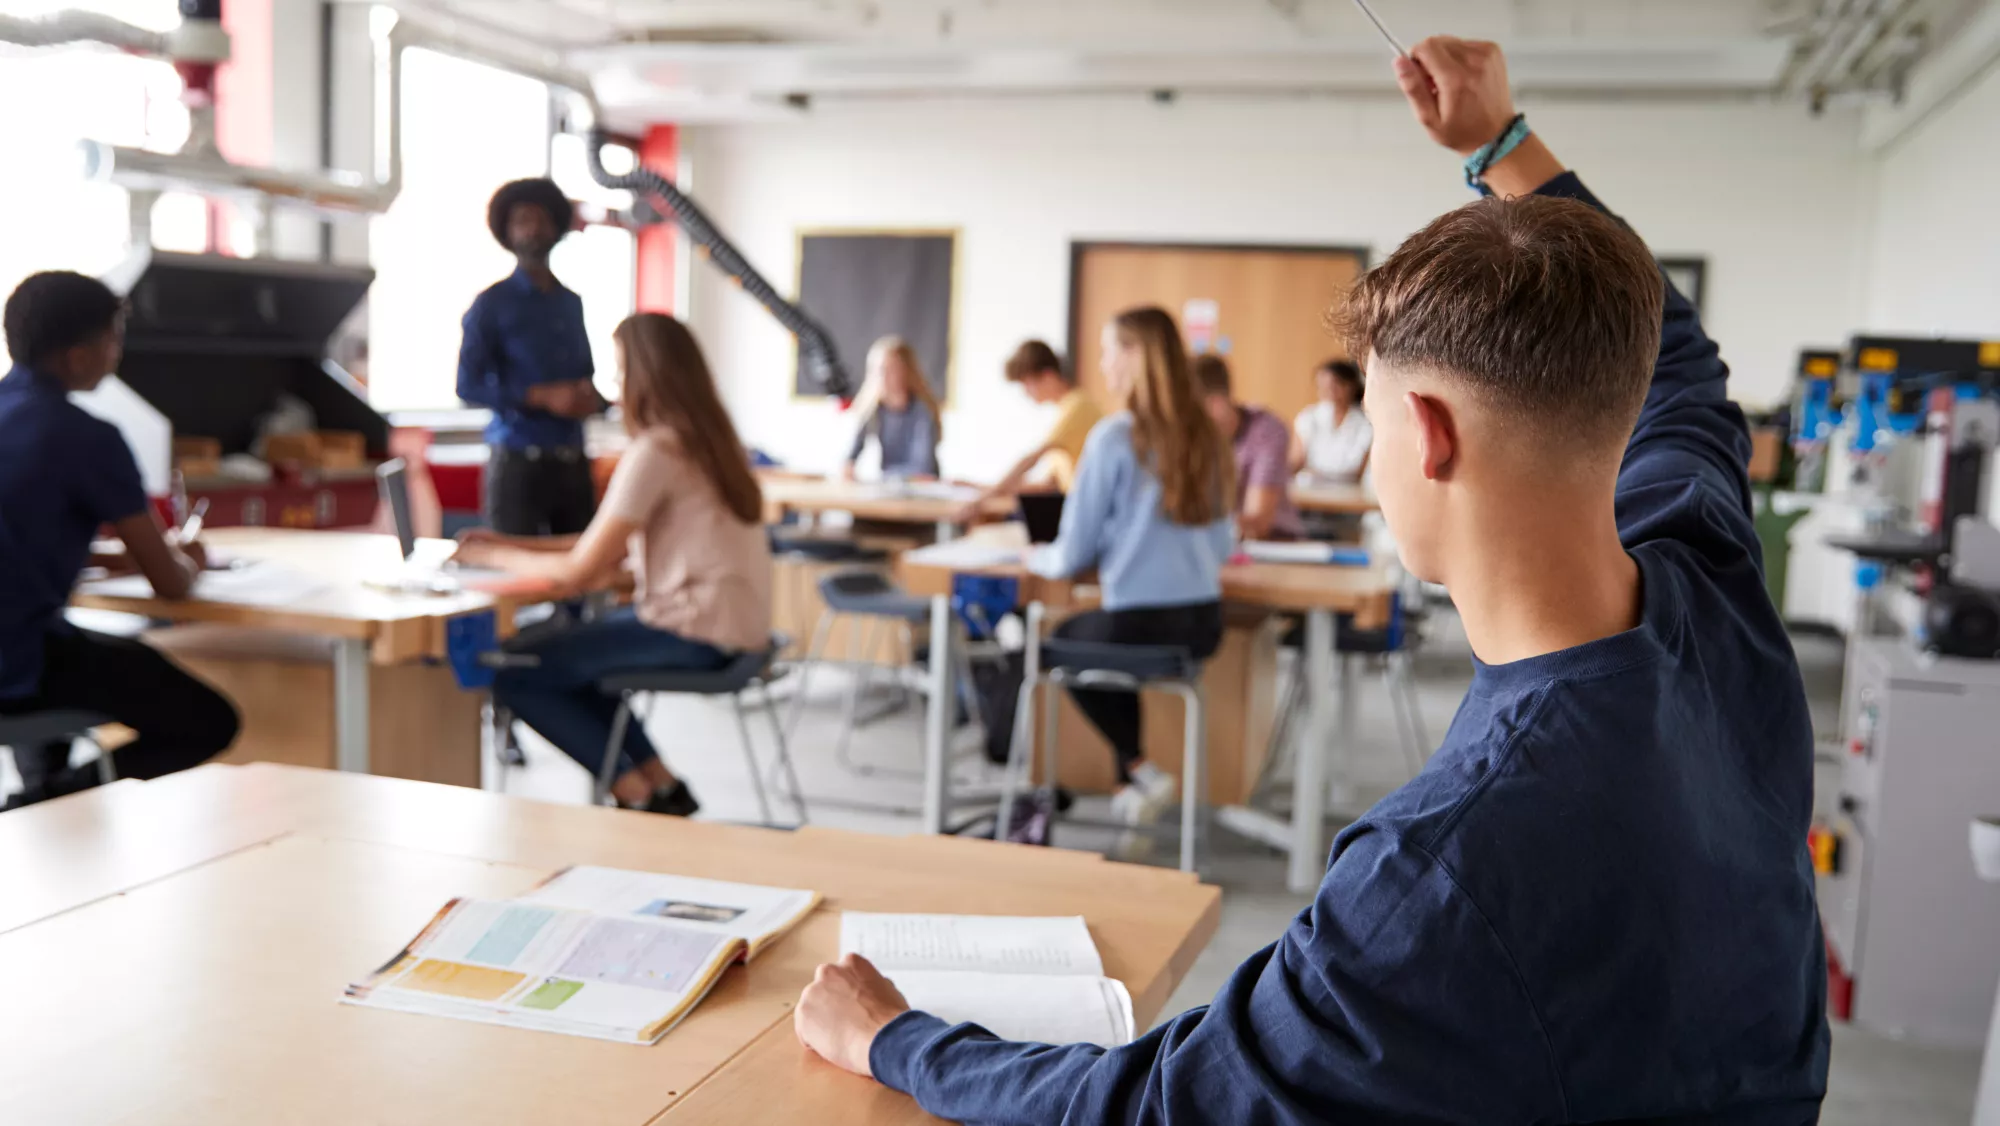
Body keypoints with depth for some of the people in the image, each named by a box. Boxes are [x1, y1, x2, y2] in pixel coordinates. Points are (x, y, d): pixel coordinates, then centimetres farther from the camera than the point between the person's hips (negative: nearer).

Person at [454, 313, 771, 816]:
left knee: (512, 675, -3)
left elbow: (578, 573, -14)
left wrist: (492, 556, 2)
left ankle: (640, 794, 5)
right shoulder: (703, 437, 12)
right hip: (734, 622, 10)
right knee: (565, 649, 27)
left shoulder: (654, 452, -16)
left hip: (697, 632, -10)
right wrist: (512, 543, 14)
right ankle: (662, 785, 21)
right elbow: (614, 546, 15)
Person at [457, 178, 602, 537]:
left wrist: (591, 398, 0)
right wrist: (543, 397, -17)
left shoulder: (571, 302, 15)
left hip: (573, 463, 5)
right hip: (518, 463, -4)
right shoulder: (492, 304, 1)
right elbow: (468, 385, -7)